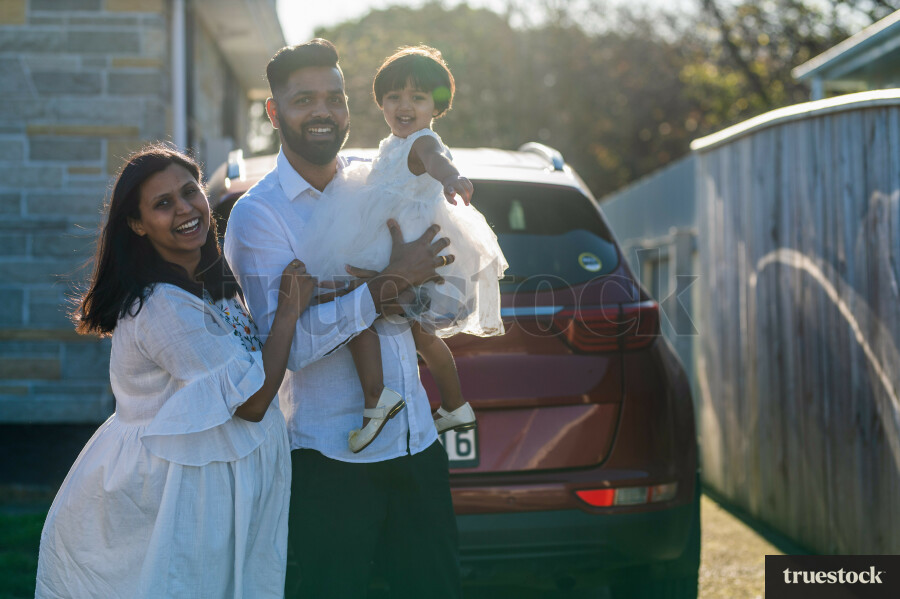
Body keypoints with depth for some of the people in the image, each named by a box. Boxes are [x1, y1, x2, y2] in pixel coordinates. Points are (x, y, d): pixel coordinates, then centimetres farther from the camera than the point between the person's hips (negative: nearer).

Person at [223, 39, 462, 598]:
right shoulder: (257, 214, -7)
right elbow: (287, 344, -19)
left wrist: (397, 295, -14)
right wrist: (388, 283, -18)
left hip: (418, 444, 5)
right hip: (330, 460, -5)